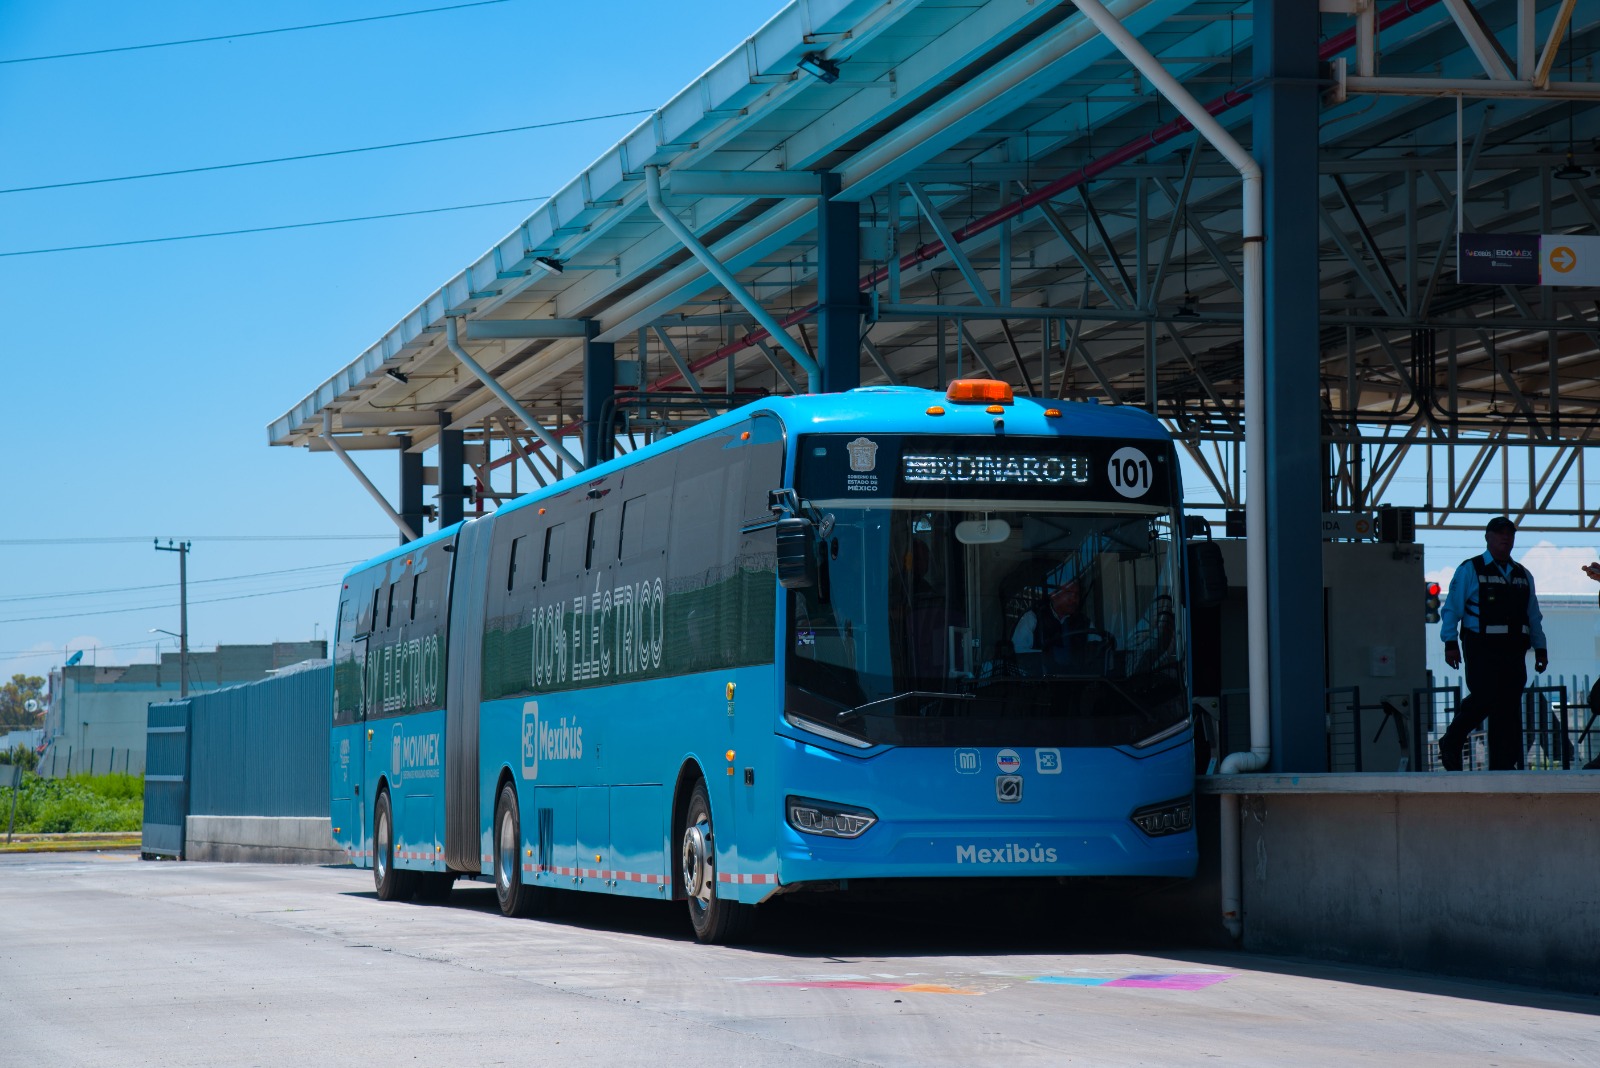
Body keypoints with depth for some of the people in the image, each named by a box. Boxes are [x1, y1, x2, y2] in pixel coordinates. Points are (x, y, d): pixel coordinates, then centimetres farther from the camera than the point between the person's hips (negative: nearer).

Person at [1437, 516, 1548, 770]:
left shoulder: (1523, 575, 20)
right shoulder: (1469, 570, 4)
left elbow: (1534, 616, 22)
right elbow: (1451, 609, 0)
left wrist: (1540, 648, 14)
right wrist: (1450, 643, -9)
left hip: (1513, 651, 5)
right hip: (1482, 649, -5)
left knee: (1510, 707, 1)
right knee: (1484, 698, -18)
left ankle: (1504, 767, 4)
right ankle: (1450, 744, 3)